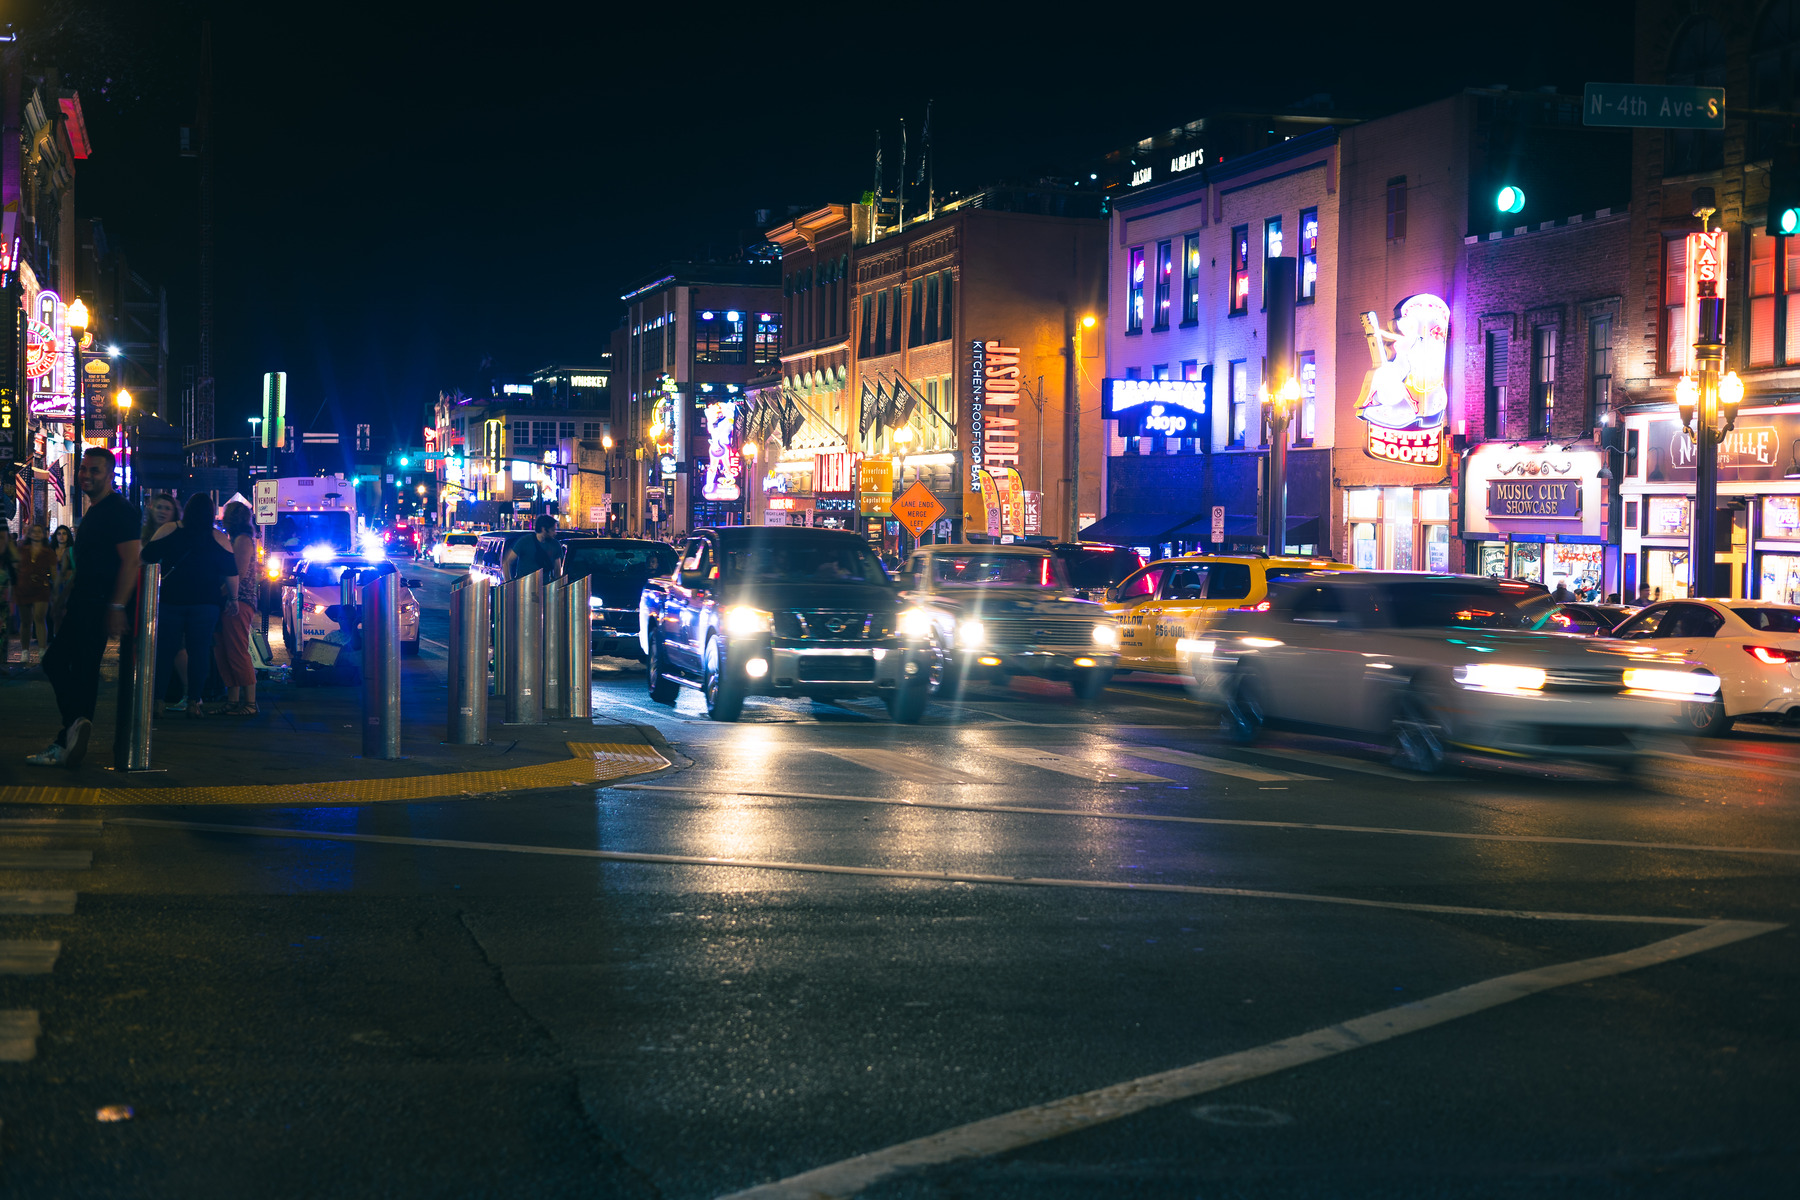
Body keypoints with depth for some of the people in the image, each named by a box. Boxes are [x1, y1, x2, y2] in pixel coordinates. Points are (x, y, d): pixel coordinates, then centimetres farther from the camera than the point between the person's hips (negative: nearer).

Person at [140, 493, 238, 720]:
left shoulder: (167, 531, -1)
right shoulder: (218, 539, 0)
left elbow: (146, 558, 1)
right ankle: (194, 702, 0)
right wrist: (233, 597, 11)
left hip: (171, 600, 0)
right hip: (205, 604, 0)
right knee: (199, 651, 3)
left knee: (164, 650, 6)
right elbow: (230, 572, 1)